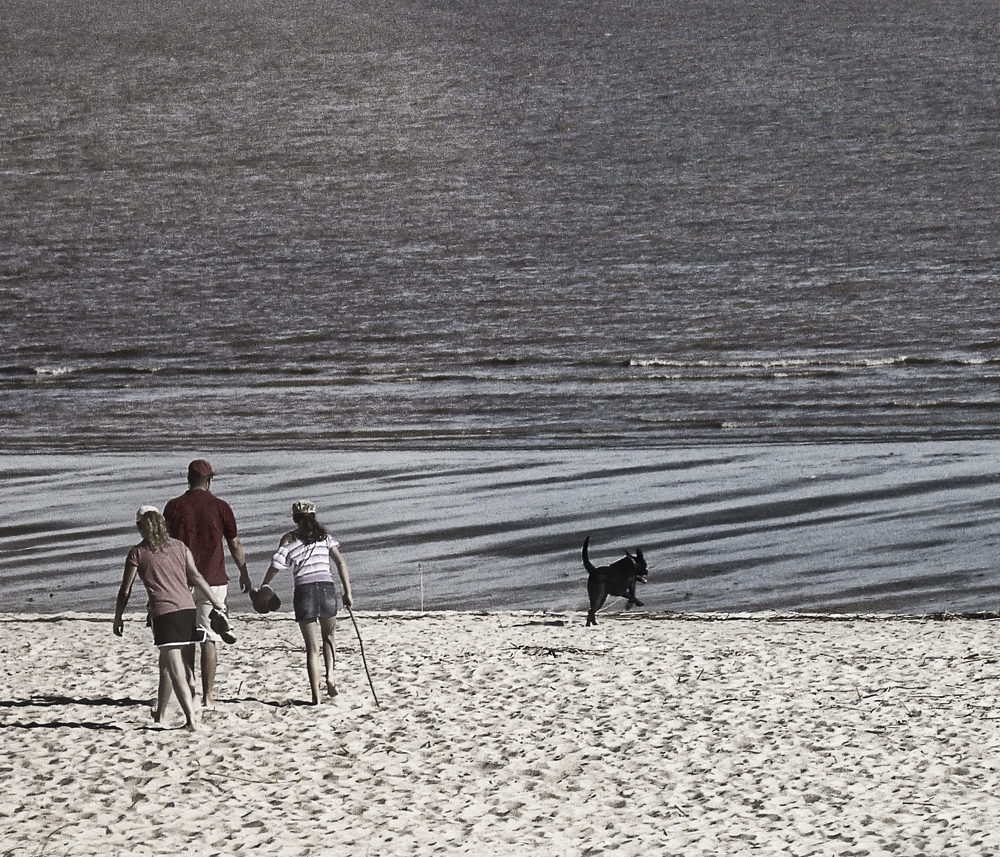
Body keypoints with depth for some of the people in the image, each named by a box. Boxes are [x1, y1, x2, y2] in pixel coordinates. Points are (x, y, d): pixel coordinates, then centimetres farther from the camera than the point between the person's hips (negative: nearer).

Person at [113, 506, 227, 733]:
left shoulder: (137, 553, 2)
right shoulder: (178, 546, 12)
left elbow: (125, 590, 4)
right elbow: (196, 578, 8)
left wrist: (118, 618, 15)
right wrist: (216, 602, 16)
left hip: (163, 612, -5)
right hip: (187, 609, 5)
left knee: (176, 670, -8)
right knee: (167, 663, 22)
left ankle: (191, 719, -20)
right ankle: (160, 712, 35)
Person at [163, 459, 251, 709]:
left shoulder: (173, 507, 1)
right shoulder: (220, 506, -2)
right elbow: (235, 544, 6)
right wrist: (244, 573, 20)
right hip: (213, 580, -1)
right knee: (209, 639, -1)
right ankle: (208, 696, -3)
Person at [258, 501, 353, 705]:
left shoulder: (289, 539, 8)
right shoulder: (324, 536, 13)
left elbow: (276, 565, -5)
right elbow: (340, 562, 4)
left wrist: (264, 587, 5)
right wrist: (348, 592, 5)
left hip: (304, 590, -1)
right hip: (326, 587, 1)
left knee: (312, 647, 5)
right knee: (328, 637, 23)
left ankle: (316, 695, -2)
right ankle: (330, 677, 1)